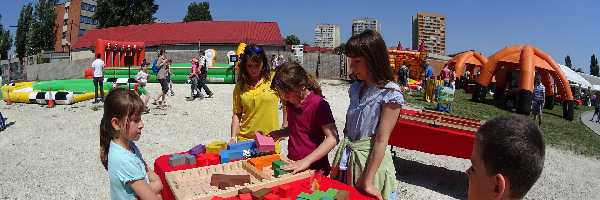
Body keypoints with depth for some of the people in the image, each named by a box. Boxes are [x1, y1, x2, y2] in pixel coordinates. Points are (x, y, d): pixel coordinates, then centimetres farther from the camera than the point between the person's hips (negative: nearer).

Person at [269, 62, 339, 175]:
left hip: (314, 169, -7)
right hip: (292, 166, 7)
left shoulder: (318, 104, -19)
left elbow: (332, 138, -26)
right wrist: (276, 134, 6)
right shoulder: (290, 103, 7)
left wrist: (306, 161, -31)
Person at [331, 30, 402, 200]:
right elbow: (348, 128, 9)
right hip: (347, 158, 6)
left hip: (371, 160, -6)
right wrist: (338, 161, 10)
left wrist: (368, 181, -18)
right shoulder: (356, 88, 4)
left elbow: (381, 140, -18)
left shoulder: (390, 93, -16)